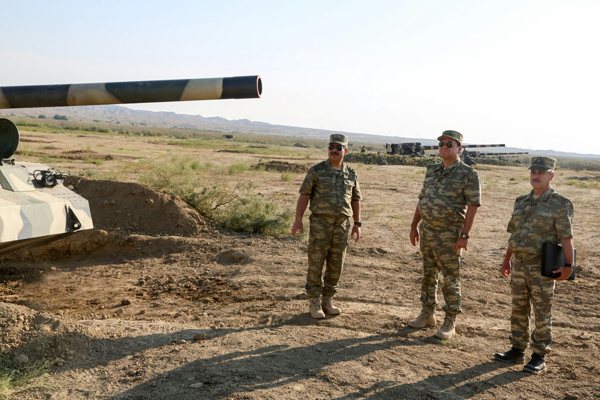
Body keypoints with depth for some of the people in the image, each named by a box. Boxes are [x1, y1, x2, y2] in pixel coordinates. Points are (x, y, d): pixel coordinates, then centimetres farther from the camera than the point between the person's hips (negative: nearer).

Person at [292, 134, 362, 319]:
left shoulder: (351, 174, 7)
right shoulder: (316, 170, -3)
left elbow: (355, 199, 14)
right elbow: (304, 195, -4)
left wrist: (357, 224, 9)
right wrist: (298, 219, -12)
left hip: (341, 225, 3)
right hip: (320, 223, -3)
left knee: (335, 266, 7)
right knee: (316, 264, -1)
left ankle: (328, 301, 20)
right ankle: (314, 303, 10)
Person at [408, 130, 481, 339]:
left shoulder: (468, 174, -9)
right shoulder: (432, 171, 11)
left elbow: (473, 206, -13)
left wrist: (464, 235, -19)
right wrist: (414, 226, 13)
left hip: (449, 235, -6)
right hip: (427, 231, 6)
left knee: (450, 279, 2)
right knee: (428, 275, 15)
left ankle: (449, 322, 11)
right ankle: (427, 314, 28)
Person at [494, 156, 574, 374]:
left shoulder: (560, 205, -9)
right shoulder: (521, 202, 10)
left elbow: (566, 238, -14)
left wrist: (568, 266, -20)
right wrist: (507, 259, 17)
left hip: (542, 269, -6)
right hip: (519, 265, 6)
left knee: (542, 314, 3)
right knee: (518, 310, 12)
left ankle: (539, 357, 13)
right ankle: (517, 350, 24)